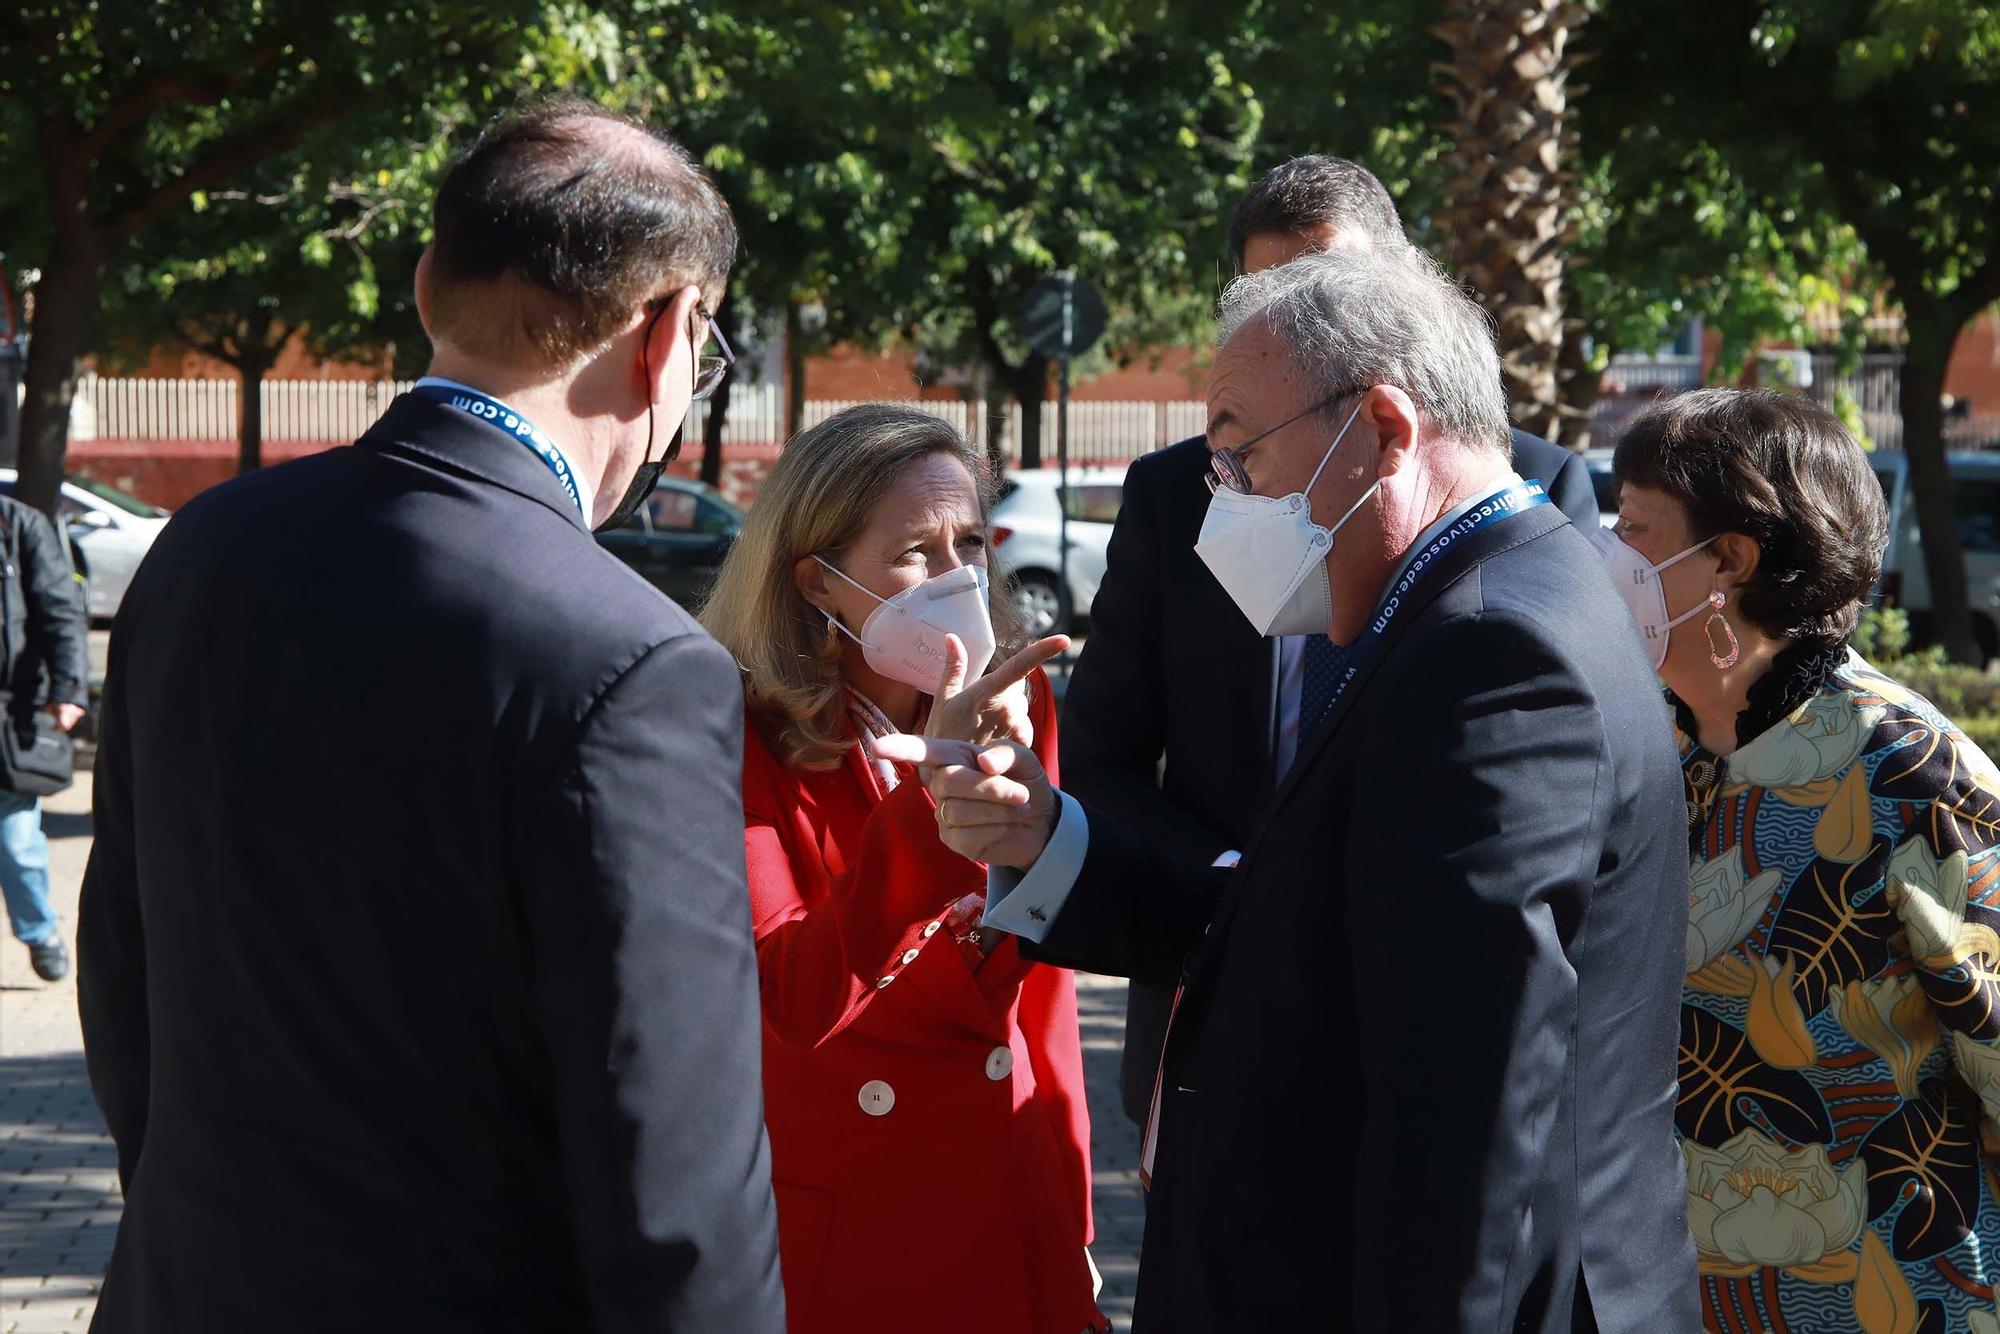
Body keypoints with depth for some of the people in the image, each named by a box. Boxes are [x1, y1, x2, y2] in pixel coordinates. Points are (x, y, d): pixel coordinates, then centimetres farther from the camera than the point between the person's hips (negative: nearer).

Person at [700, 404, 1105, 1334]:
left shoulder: (1014, 702, 1)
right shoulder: (743, 743, -13)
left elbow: (1043, 994, 8)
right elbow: (796, 1001, -27)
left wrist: (1071, 1229, 9)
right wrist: (934, 786, -33)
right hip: (828, 1250, -4)